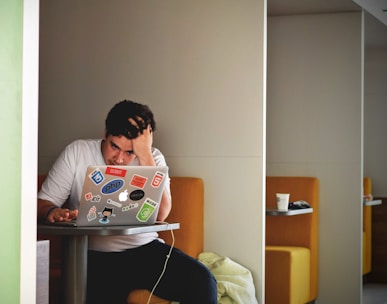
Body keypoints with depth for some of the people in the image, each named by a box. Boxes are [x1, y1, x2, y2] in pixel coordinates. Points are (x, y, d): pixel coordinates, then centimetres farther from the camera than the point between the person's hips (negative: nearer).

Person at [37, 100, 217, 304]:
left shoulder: (152, 158, 4)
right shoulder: (77, 153, 2)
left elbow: (160, 214, -12)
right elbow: (43, 202, 2)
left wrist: (145, 154, -15)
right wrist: (52, 212, -23)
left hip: (145, 249, 2)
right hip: (95, 257, -2)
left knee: (201, 280, -22)